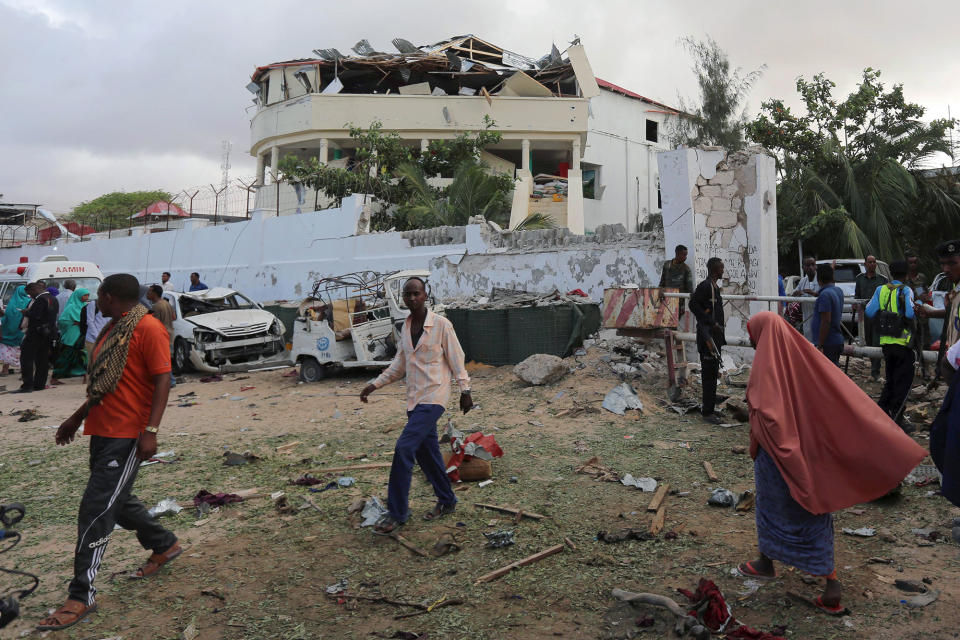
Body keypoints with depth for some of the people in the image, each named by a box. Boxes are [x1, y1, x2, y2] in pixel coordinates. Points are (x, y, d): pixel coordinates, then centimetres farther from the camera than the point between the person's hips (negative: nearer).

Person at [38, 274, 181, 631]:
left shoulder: (148, 328, -14)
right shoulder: (112, 330, 15)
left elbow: (162, 380, -18)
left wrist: (151, 431, -24)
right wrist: (77, 418, 27)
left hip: (127, 435, -10)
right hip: (102, 430, 10)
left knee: (96, 509, -8)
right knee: (117, 501, 19)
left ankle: (82, 596, 2)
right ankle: (164, 545, 39)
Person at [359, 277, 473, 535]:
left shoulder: (441, 324, -9)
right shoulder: (405, 327, 10)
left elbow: (456, 359, -4)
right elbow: (399, 364, 17)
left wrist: (465, 390, -4)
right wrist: (375, 384, 11)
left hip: (433, 397, -7)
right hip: (414, 398, 7)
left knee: (404, 447, -16)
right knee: (426, 452, 13)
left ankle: (397, 512, -7)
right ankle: (446, 501, 31)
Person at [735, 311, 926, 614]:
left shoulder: (766, 362, -19)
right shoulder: (802, 354, 0)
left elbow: (766, 412, -30)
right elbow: (846, 393, 0)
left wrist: (755, 446, -15)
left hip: (776, 451, -6)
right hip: (809, 450, 6)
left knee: (773, 504, 14)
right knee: (813, 509, 15)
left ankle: (766, 563, 34)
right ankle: (831, 582, 13)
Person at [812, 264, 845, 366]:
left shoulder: (825, 294, -18)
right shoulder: (838, 291, 10)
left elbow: (826, 321, -22)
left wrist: (820, 345, -20)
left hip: (827, 343, -9)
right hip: (838, 341, 9)